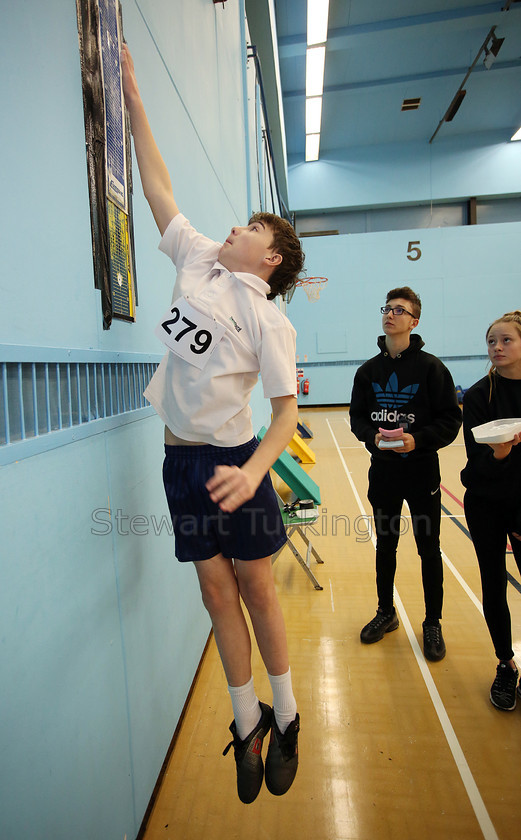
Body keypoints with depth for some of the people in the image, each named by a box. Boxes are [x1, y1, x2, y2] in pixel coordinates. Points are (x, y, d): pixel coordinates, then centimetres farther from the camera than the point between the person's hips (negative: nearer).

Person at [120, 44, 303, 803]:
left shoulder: (269, 321, -6)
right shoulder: (198, 262, 11)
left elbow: (287, 410, -12)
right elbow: (159, 188, 19)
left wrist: (253, 472, -27)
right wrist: (135, 104, 22)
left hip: (231, 461, -5)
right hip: (180, 461, 5)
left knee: (255, 587, 7)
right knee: (216, 592, 11)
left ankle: (285, 720, 30)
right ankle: (247, 724, 29)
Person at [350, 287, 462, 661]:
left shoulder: (431, 367, -7)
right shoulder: (368, 370, 3)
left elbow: (451, 419, -7)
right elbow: (357, 416, 6)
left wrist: (418, 439, -21)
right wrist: (373, 436, -13)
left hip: (422, 472, -3)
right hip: (383, 472, 3)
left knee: (429, 550, 9)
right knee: (385, 546, 15)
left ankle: (433, 624, 30)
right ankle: (386, 613, 35)